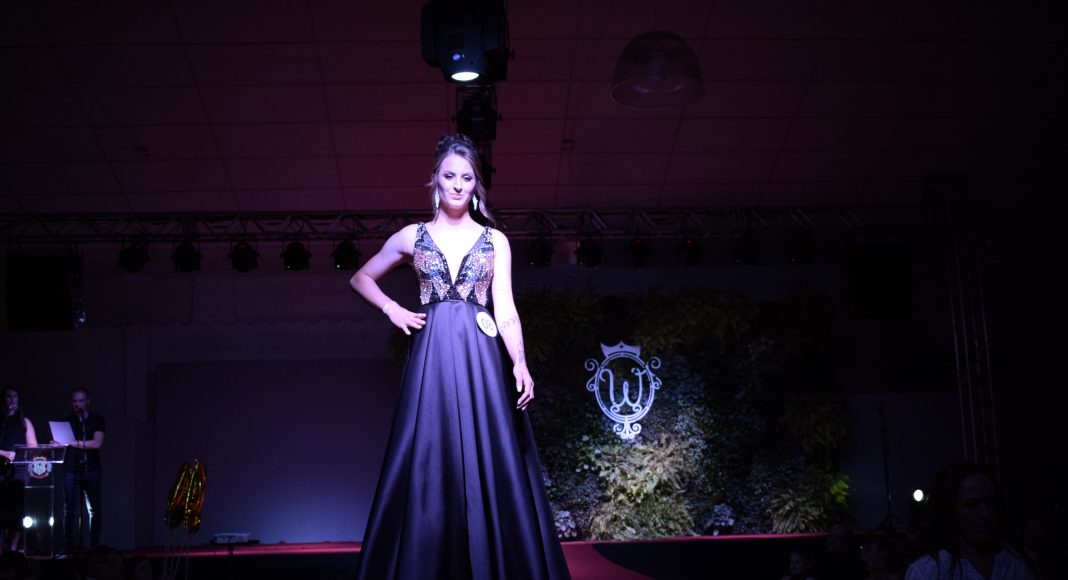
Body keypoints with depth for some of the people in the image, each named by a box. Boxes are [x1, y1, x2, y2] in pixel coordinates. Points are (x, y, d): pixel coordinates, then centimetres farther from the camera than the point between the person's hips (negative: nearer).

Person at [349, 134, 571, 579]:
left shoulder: (495, 240, 10)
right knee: (429, 467, -2)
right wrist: (392, 309, 5)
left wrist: (520, 362, -13)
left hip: (480, 359, 0)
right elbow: (361, 279, 22)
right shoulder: (411, 237, 11)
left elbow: (505, 308, 2)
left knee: (487, 466, -3)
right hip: (432, 359, 0)